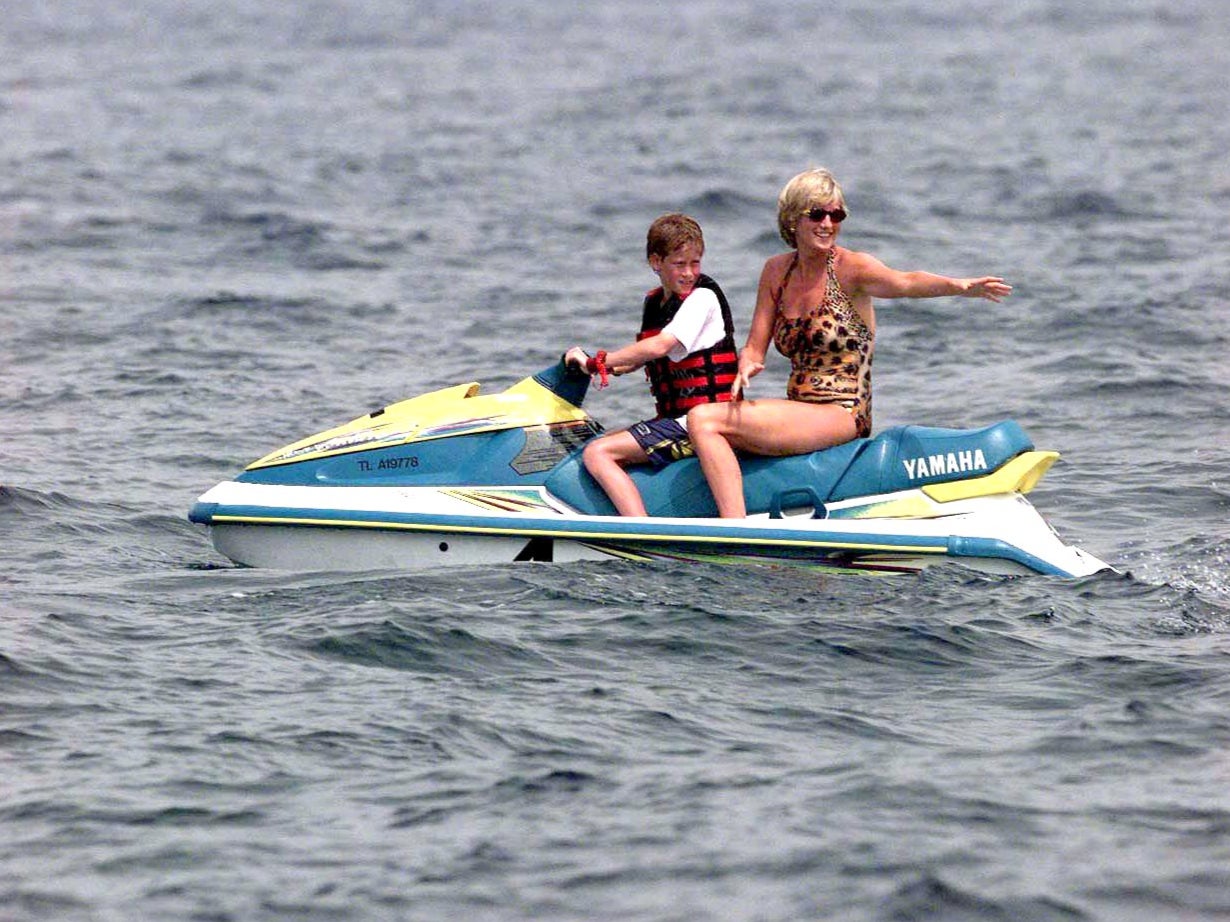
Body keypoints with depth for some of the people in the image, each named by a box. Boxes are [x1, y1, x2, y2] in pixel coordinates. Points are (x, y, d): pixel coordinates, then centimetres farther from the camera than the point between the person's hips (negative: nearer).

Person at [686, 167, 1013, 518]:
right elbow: (755, 347, 10)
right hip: (800, 410, 7)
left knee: (704, 420, -21)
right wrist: (747, 367, -15)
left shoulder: (851, 268, -8)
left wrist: (960, 286, -48)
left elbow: (904, 283, -28)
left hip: (843, 415, -7)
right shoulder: (776, 270, 10)